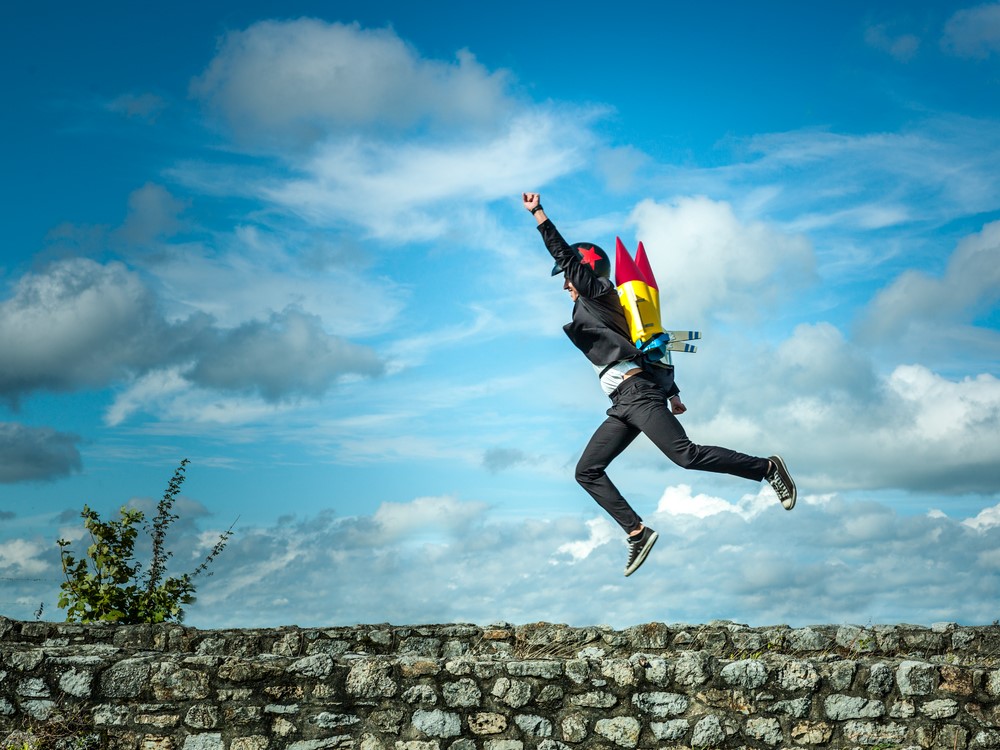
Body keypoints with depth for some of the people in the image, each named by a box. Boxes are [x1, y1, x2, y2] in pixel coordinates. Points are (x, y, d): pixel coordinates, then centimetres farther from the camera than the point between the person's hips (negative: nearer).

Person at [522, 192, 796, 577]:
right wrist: (672, 393, 27)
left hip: (637, 393, -10)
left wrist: (537, 212, -6)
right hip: (623, 407, 10)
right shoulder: (597, 308, 27)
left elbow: (564, 254, -9)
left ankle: (767, 468, -10)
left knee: (686, 455, -19)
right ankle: (637, 531, -1)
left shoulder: (595, 294, 4)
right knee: (587, 472, 5)